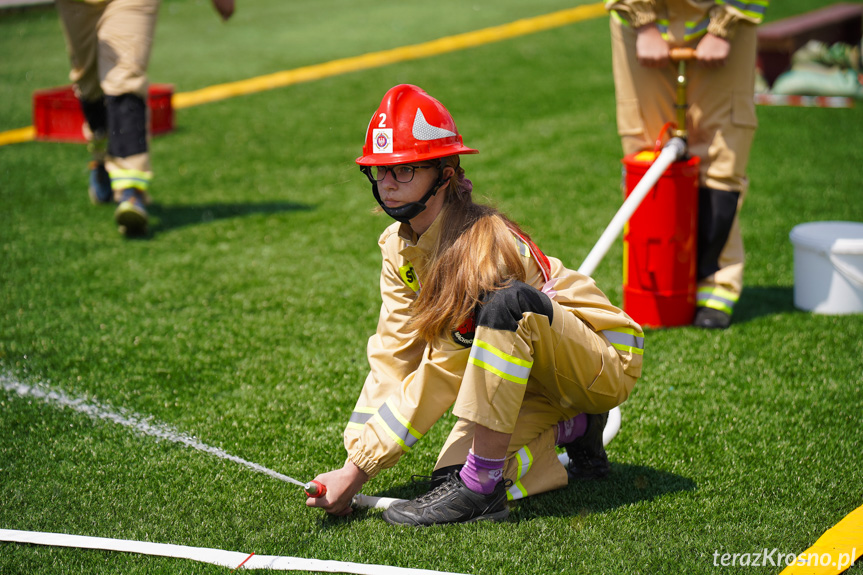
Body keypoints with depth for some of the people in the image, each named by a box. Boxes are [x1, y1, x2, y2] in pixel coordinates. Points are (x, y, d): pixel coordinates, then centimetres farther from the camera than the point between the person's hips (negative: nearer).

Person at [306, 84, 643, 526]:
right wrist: (350, 462, -16)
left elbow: (440, 376, -29)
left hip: (606, 362, -8)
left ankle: (479, 486, -30)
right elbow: (392, 360, -5)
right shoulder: (398, 246, -3)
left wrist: (358, 471, -29)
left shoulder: (483, 245, -28)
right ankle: (573, 428, 11)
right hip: (535, 374, 8)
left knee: (508, 301, -37)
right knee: (451, 474, -14)